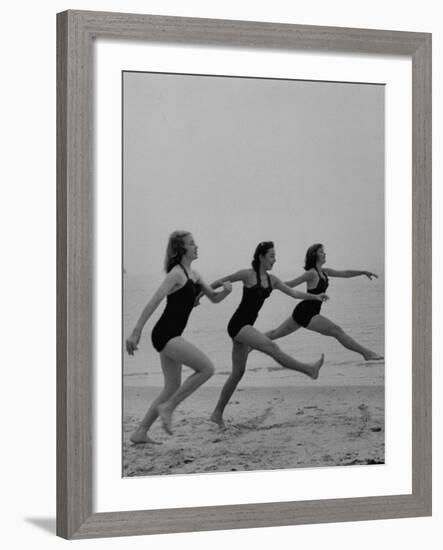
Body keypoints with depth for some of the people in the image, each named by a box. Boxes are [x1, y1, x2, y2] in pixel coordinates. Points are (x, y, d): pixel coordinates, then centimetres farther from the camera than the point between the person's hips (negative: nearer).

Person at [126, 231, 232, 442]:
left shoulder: (192, 274, 16)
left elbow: (214, 298, 23)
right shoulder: (177, 273, -12)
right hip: (165, 334, -10)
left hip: (171, 336, 10)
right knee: (207, 368, -15)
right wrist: (136, 332, -24)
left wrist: (226, 290, -1)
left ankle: (140, 433, 15)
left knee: (172, 388, 12)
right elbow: (153, 302, -18)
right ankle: (167, 407, -8)